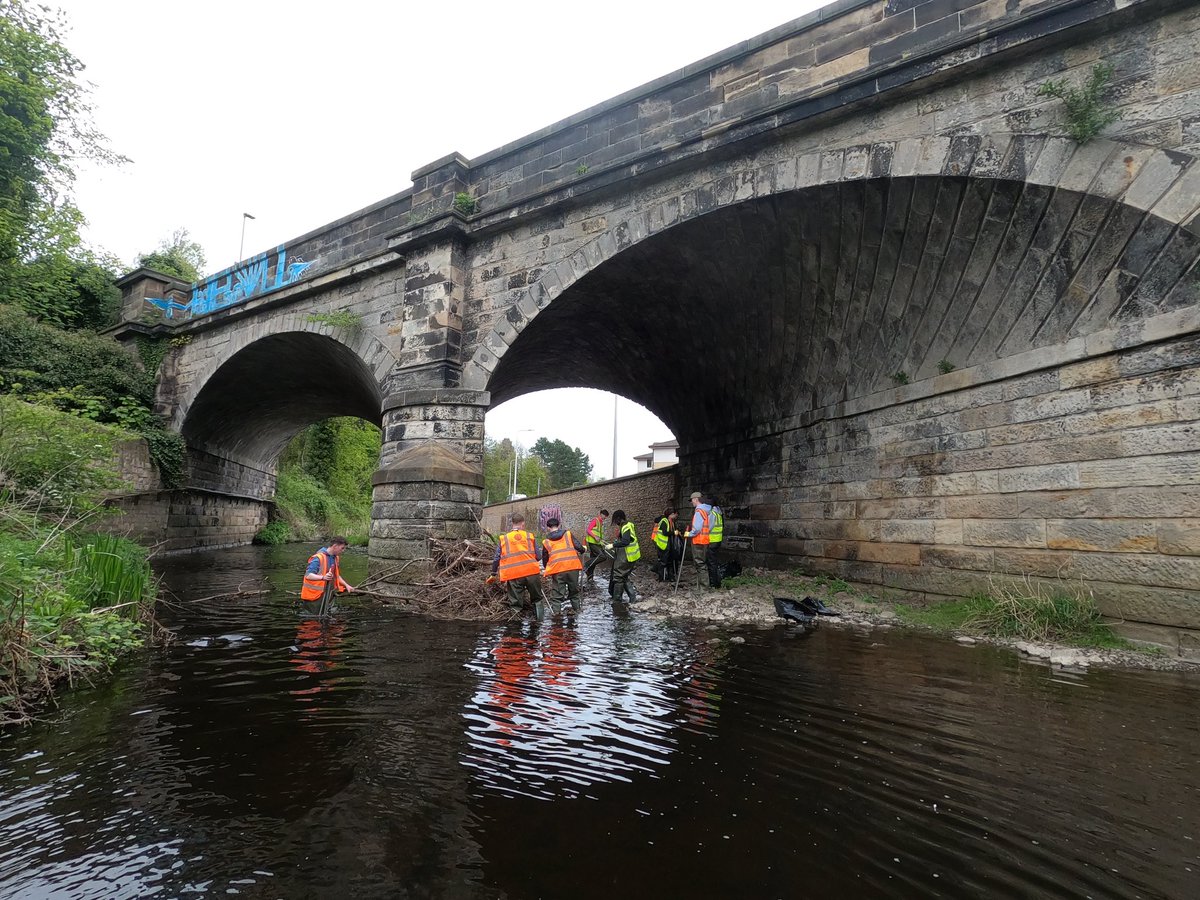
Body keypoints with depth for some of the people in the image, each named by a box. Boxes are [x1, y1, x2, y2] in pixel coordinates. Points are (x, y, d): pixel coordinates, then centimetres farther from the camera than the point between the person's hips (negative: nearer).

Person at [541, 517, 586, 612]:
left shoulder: (546, 541, 11)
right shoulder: (568, 534, 9)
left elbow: (545, 558, 17)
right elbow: (579, 547, 2)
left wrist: (547, 570, 33)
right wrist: (582, 550, 25)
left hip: (557, 569, -1)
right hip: (573, 567, 1)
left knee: (557, 595, 6)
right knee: (574, 591, 19)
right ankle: (577, 610, 27)